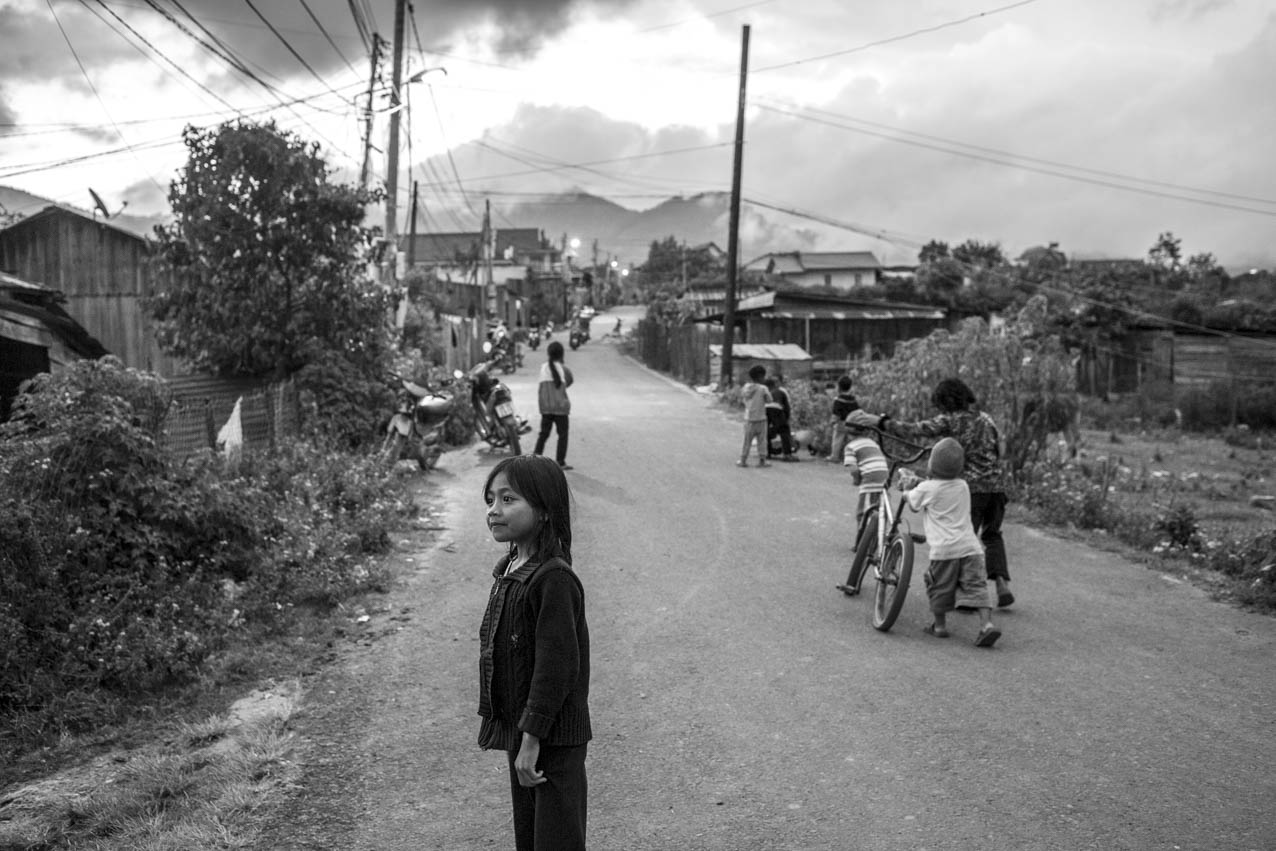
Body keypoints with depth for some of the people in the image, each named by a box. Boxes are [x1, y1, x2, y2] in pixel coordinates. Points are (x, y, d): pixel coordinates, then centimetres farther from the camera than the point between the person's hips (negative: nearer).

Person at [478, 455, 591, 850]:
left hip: (553, 738, -9)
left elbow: (556, 666, -23)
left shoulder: (554, 579, -22)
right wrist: (517, 736, 15)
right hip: (518, 729, 9)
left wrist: (532, 738, -20)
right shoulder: (508, 570, 6)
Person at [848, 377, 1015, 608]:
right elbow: (998, 450, 13)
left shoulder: (949, 421, -8)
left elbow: (912, 430, -14)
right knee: (992, 535, 22)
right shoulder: (985, 418, 11)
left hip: (970, 486, -6)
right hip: (996, 485, 6)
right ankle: (1003, 586, 10)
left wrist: (878, 420, -14)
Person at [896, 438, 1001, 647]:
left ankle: (939, 625, 21)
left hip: (944, 549, -4)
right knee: (976, 586, 1)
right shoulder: (963, 487, 12)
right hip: (970, 546, 4)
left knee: (939, 587, 12)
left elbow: (913, 504, 16)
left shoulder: (926, 488, -4)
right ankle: (986, 624, -12)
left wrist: (907, 488, 35)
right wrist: (916, 482, 34)